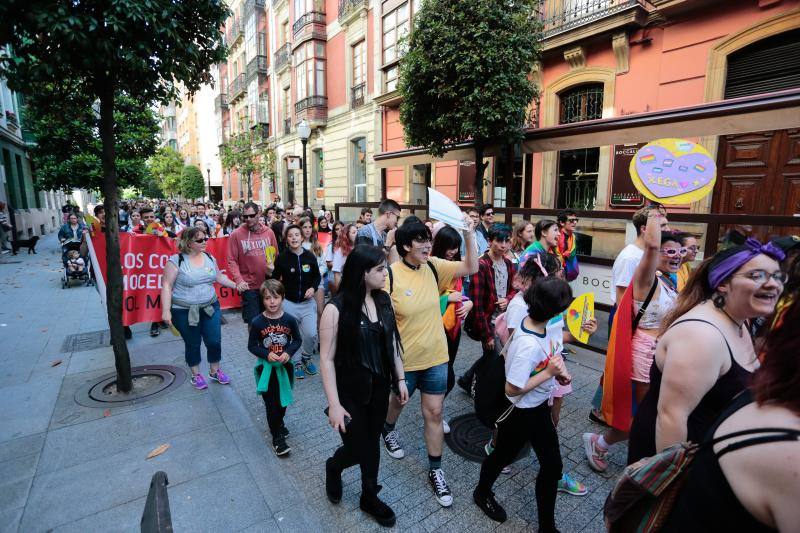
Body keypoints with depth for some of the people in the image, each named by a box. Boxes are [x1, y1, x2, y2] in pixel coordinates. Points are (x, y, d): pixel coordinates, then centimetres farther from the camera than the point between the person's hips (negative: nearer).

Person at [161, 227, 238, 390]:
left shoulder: (209, 258, 3)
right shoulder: (176, 261, -13)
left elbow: (219, 277, 15)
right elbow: (167, 285, -13)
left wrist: (236, 286, 9)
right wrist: (166, 310, -18)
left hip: (210, 307, 4)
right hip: (185, 312, -4)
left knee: (214, 341, 6)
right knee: (193, 344, 10)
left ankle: (215, 371, 28)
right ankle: (196, 375, 30)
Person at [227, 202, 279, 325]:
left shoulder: (268, 232, 3)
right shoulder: (236, 234, -5)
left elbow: (276, 255, 12)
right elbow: (232, 261, -7)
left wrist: (274, 268, -7)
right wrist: (238, 280, -19)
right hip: (249, 286, -3)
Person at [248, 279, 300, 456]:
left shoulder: (289, 320, -12)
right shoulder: (257, 322, -15)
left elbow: (297, 340, -1)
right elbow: (252, 346, -6)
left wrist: (288, 352, -18)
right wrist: (267, 354, -21)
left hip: (285, 366, 2)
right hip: (266, 367, -2)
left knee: (283, 399, 20)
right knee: (271, 403, 5)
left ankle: (278, 423, 48)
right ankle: (277, 437, 23)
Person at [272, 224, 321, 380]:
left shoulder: (310, 256, -3)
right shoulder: (281, 258, -7)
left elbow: (317, 276, 8)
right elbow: (275, 279, 3)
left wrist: (313, 288, -7)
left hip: (307, 302, 1)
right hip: (289, 302, -1)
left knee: (311, 334, -5)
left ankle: (306, 357, 24)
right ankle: (297, 362, 28)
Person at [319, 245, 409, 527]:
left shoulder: (383, 300, -5)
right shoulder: (336, 308, -22)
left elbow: (392, 343, 5)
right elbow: (326, 359, -18)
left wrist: (400, 378, 8)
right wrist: (334, 404, -18)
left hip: (379, 387, 5)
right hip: (351, 392, -5)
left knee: (372, 443, 19)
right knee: (357, 450, 8)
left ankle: (370, 497, 43)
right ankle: (333, 466, 44)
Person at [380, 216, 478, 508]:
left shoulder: (433, 267, -7)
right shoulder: (390, 276, -21)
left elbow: (471, 268, -6)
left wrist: (469, 234, -18)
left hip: (435, 357, 3)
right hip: (403, 359, -3)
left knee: (434, 413, 12)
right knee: (397, 402, 25)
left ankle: (435, 470, 31)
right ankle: (388, 430, 59)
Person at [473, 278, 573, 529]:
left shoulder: (536, 324, -11)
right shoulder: (528, 345, -37)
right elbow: (512, 389, -29)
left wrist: (558, 368, -8)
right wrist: (549, 373, -23)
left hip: (539, 407, 7)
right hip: (520, 413, -7)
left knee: (552, 466, 17)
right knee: (503, 456, 21)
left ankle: (547, 524, 40)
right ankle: (482, 493, 52)